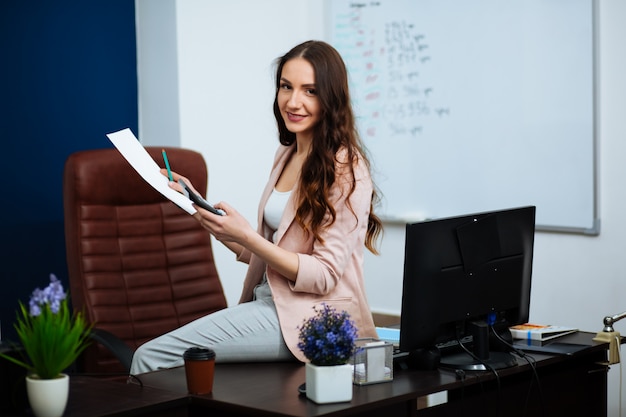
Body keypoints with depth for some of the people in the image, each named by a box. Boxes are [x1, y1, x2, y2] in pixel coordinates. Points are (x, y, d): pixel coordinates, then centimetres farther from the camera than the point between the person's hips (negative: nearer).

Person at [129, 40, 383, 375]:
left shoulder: (346, 169, -11)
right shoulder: (286, 155, 14)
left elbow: (324, 276, -15)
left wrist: (246, 237, -22)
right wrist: (204, 211, 8)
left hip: (309, 318, -8)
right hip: (270, 300, 8)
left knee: (152, 358, -17)